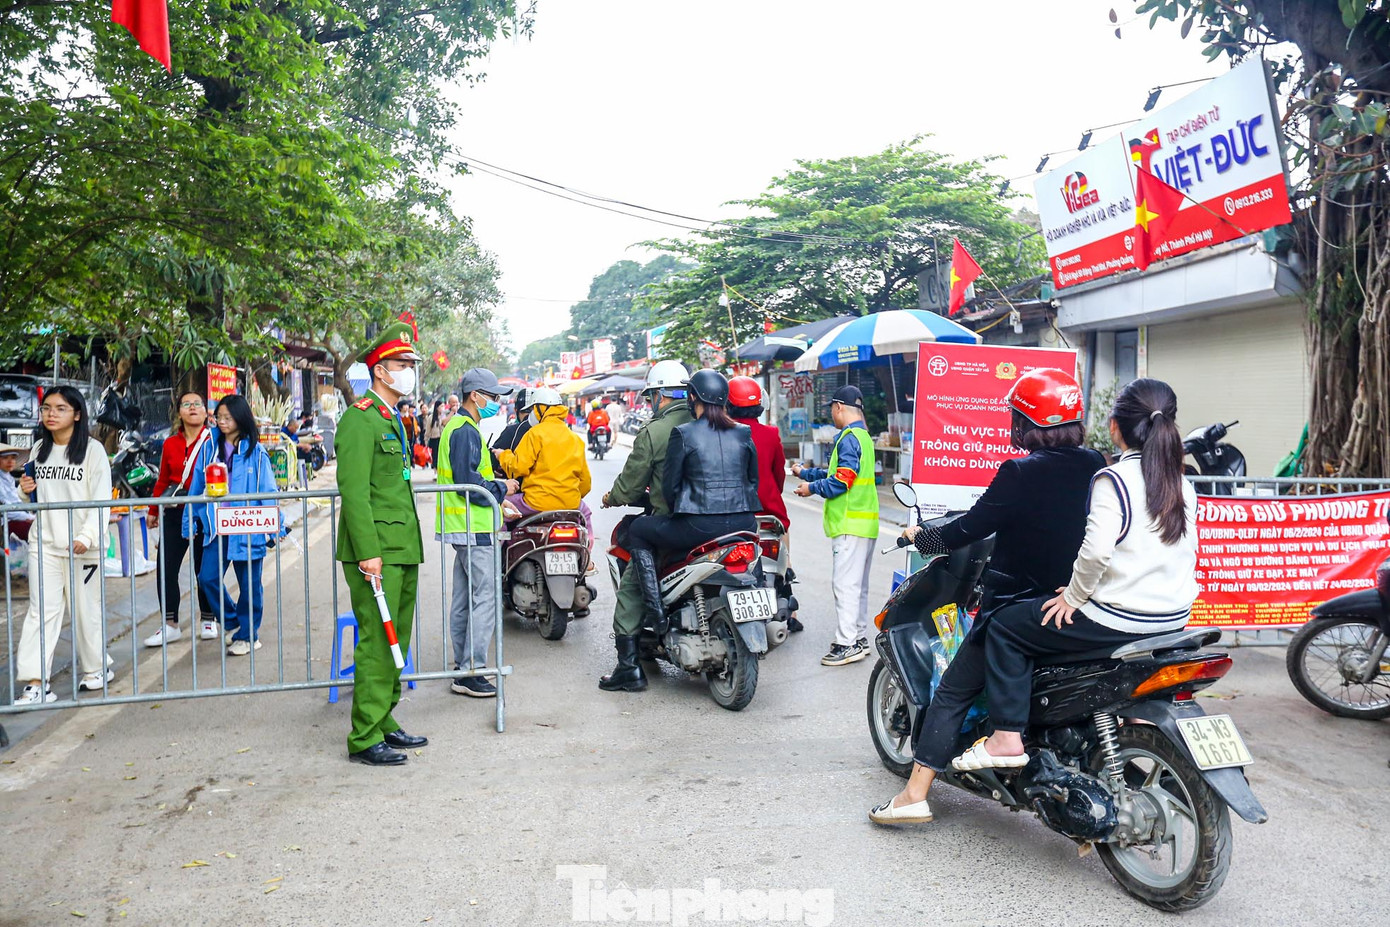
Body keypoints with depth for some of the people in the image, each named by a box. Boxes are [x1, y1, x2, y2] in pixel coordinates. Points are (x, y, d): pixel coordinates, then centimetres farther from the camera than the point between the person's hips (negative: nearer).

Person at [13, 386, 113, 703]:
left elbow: (101, 500, -11)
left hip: (82, 544, -4)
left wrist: (87, 537, -23)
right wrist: (26, 491, -2)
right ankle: (37, 682, -2)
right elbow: (35, 500, 21)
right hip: (44, 543, 4)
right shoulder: (40, 450, 11)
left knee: (86, 608, 7)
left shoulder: (93, 450, -6)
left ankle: (97, 667, 25)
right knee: (41, 609, -2)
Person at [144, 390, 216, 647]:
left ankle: (208, 621, 21)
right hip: (175, 513, 4)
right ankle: (169, 625, 12)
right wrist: (153, 510, 17)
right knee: (166, 568, 2)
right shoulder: (170, 443, 8)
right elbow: (163, 480, 16)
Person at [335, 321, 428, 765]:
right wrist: (368, 553, -22)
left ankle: (384, 722, 24)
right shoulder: (360, 418, -11)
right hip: (377, 552, -9)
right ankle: (365, 737, 3)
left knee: (396, 642, 13)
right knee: (377, 642, -6)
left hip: (402, 550, 9)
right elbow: (353, 490, -18)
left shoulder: (393, 419, 19)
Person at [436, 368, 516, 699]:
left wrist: (497, 483, 11)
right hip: (474, 528, -11)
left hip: (463, 527, 11)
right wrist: (502, 489, -10)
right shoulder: (466, 430, -16)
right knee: (486, 597, -10)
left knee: (464, 597, 16)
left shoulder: (459, 426, 18)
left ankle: (463, 663, 25)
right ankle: (471, 672, -8)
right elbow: (469, 483, -22)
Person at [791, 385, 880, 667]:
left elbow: (841, 481, -20)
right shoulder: (863, 436, 19)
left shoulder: (848, 438, -13)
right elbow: (837, 473, 26)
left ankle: (847, 644, -8)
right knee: (858, 584, 15)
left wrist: (812, 488, -6)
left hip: (850, 523, -10)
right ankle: (859, 638, 22)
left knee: (845, 584, -9)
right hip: (864, 522, 11)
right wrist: (806, 472, 34)